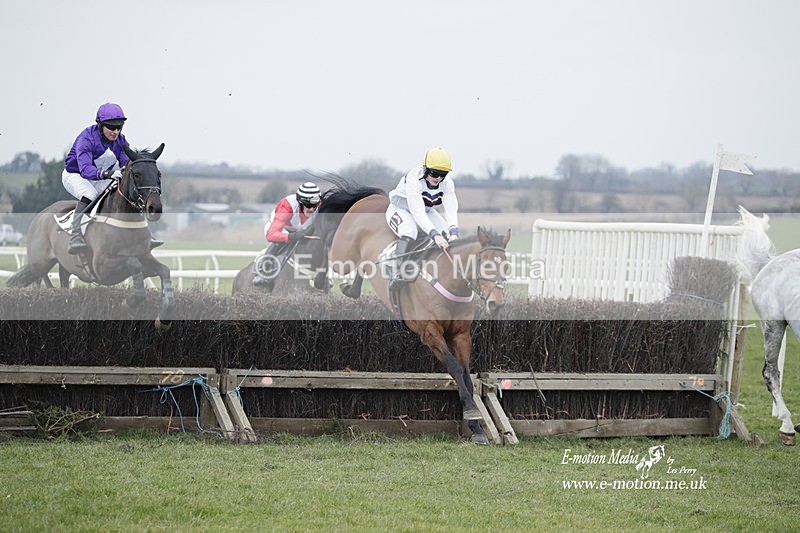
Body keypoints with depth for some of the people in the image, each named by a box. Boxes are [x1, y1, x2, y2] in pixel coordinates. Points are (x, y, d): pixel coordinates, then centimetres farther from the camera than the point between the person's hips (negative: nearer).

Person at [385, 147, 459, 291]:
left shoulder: (447, 184, -16)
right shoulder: (413, 180, -35)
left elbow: (451, 209, -28)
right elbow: (417, 212, -43)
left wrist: (453, 232, -47)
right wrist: (434, 234, -55)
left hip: (427, 212, 6)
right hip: (400, 210, -6)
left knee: (448, 236, -13)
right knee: (409, 231, -37)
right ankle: (398, 273, -45)